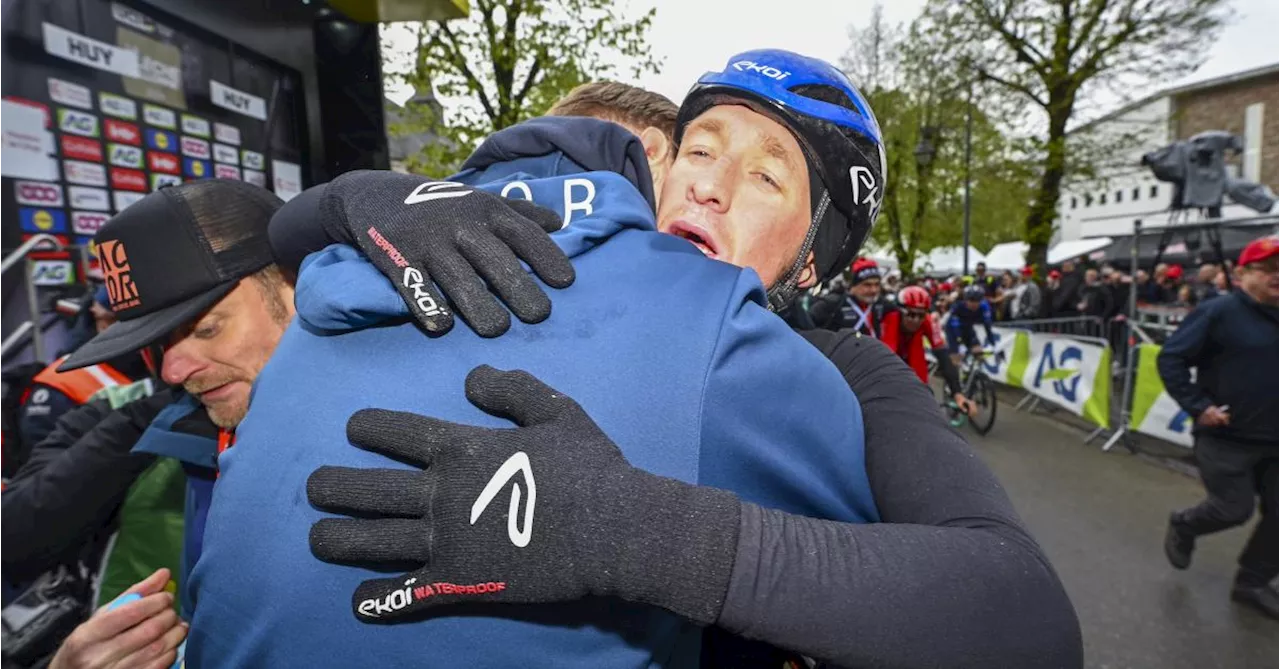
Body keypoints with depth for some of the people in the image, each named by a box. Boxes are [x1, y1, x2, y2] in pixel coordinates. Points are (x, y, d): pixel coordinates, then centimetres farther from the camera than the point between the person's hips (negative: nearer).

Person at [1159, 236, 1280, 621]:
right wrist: (1197, 406, -18)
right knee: (1234, 509, 0)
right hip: (1226, 437, -6)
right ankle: (1183, 526, 31)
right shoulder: (1219, 312, -12)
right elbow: (1170, 358, -14)